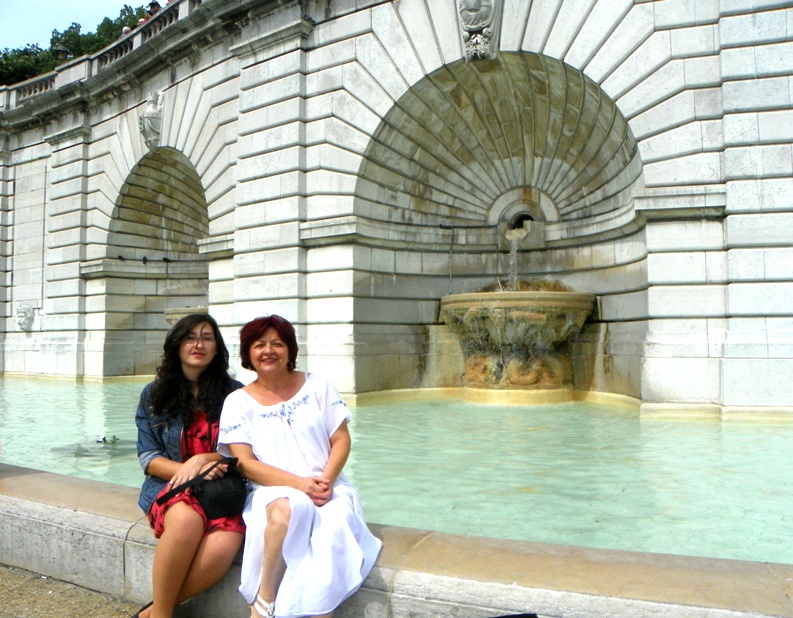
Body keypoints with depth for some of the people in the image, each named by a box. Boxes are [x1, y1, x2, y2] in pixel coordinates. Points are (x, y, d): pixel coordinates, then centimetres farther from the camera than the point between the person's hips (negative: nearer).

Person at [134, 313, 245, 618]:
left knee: (223, 546, -32)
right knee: (186, 519, -36)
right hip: (170, 486, 0)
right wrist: (189, 473, -13)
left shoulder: (234, 393, 5)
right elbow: (148, 458, 5)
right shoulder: (154, 395, 8)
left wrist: (202, 460, -15)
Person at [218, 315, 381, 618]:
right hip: (272, 492, -1)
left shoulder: (317, 385, 8)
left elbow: (341, 440, 5)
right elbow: (245, 463, -4)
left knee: (333, 525, -33)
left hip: (327, 488, 1)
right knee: (286, 508, -37)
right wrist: (299, 484, -17)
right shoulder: (238, 402, 4)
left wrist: (325, 482, -14)